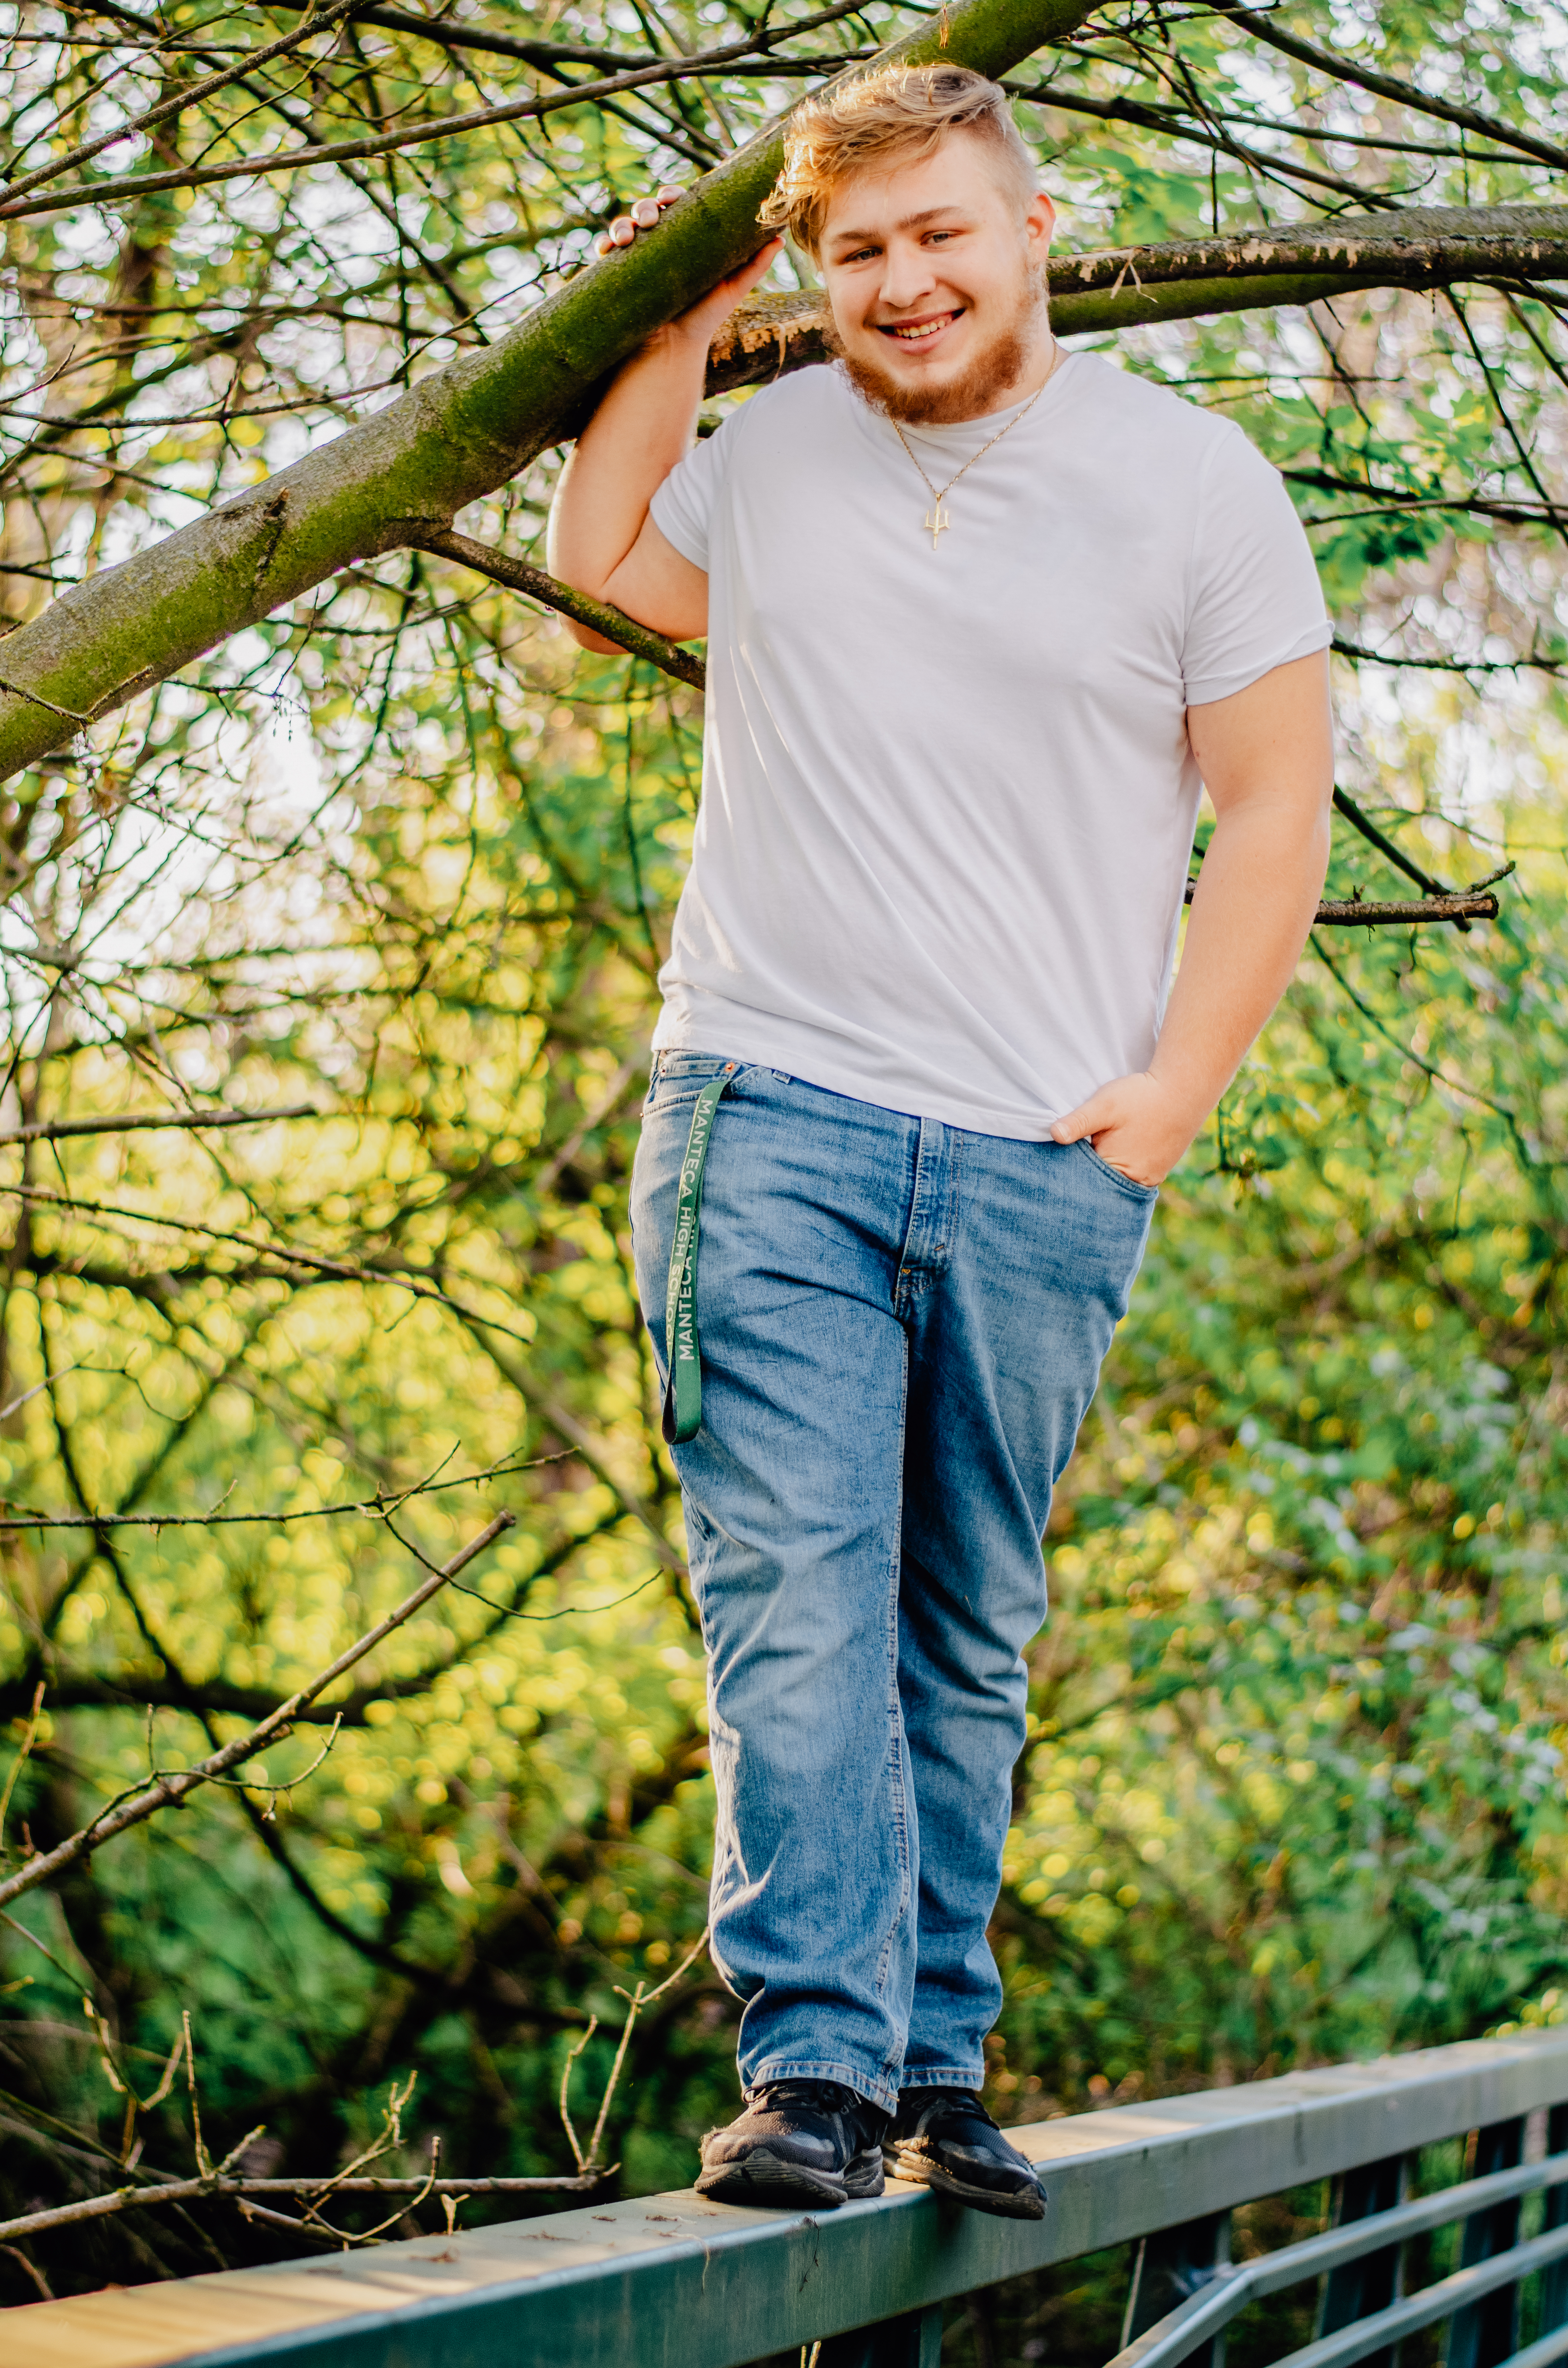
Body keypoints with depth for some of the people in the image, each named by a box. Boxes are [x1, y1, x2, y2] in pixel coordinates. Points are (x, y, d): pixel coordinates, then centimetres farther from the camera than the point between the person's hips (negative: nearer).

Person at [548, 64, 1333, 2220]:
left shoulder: (1192, 482, 3)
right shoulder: (777, 449, 11)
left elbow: (1275, 808, 5)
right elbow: (601, 559, 31)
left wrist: (1175, 1090, -3)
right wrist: (679, 328, 20)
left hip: (1045, 1167, -1)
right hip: (770, 1115, 1)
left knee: (966, 1637, 7)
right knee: (794, 1597, -11)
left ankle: (939, 2064, 17)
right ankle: (818, 2066, -13)